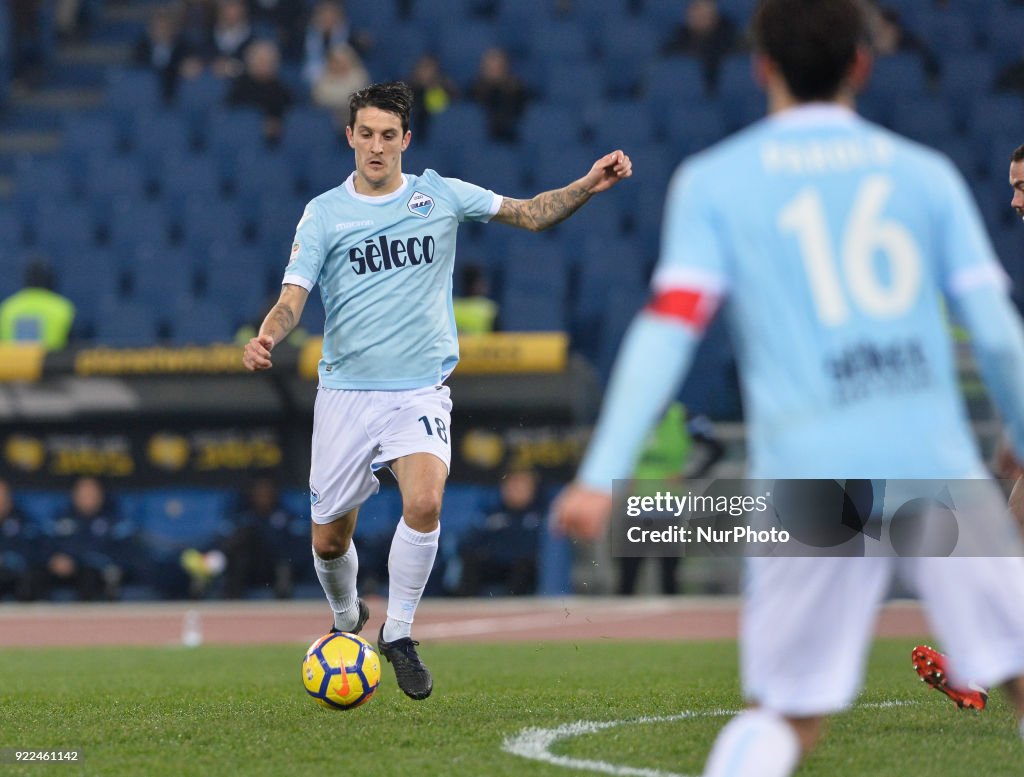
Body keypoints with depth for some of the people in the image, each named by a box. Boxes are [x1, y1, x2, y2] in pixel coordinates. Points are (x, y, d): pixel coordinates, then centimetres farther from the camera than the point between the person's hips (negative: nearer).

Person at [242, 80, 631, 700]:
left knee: (425, 502, -27)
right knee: (329, 539, 6)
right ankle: (347, 618, 40)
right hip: (346, 392, 1)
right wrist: (267, 338, -29)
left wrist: (589, 186, -8)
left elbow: (530, 214, 8)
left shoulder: (440, 196, 3)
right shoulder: (324, 214, 0)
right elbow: (293, 296, -8)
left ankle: (398, 633, -8)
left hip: (421, 389, -1)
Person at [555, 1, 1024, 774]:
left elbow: (668, 327, -3)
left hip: (807, 478, 0)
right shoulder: (927, 173, 12)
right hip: (935, 466, 0)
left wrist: (601, 476, -7)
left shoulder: (713, 181, 8)